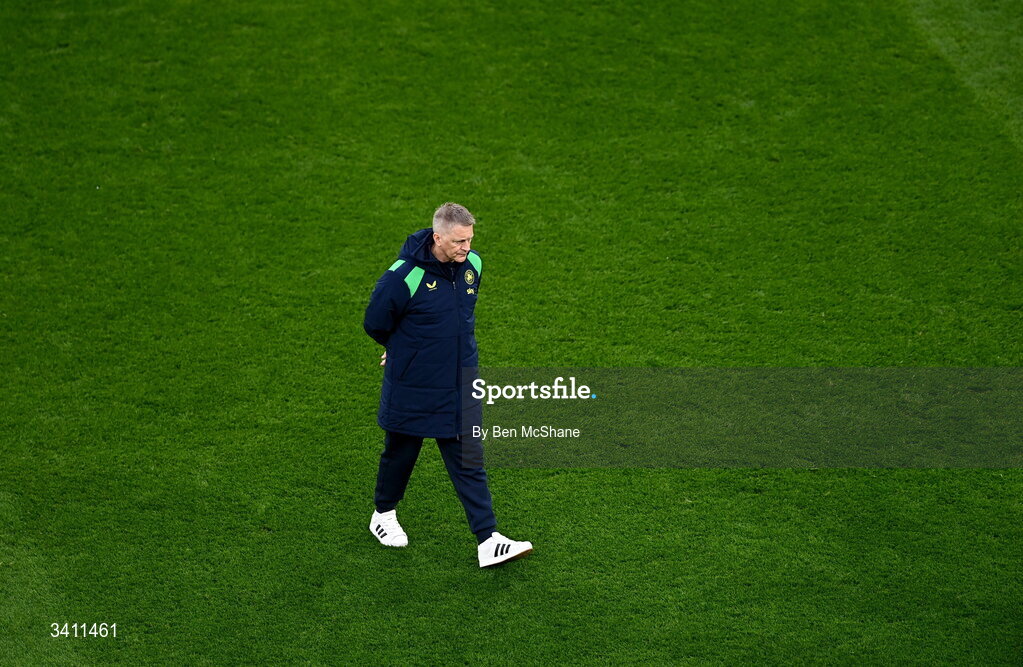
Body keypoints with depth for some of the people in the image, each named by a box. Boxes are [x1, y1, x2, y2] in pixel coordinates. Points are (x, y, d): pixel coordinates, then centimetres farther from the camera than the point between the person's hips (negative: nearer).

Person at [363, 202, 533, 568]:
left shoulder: (473, 264, -3)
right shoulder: (404, 275, -23)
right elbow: (375, 324, -9)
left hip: (461, 384, 4)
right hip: (412, 387, -4)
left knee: (469, 460, 1)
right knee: (401, 451, 16)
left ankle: (488, 541, -1)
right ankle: (384, 515, 41)